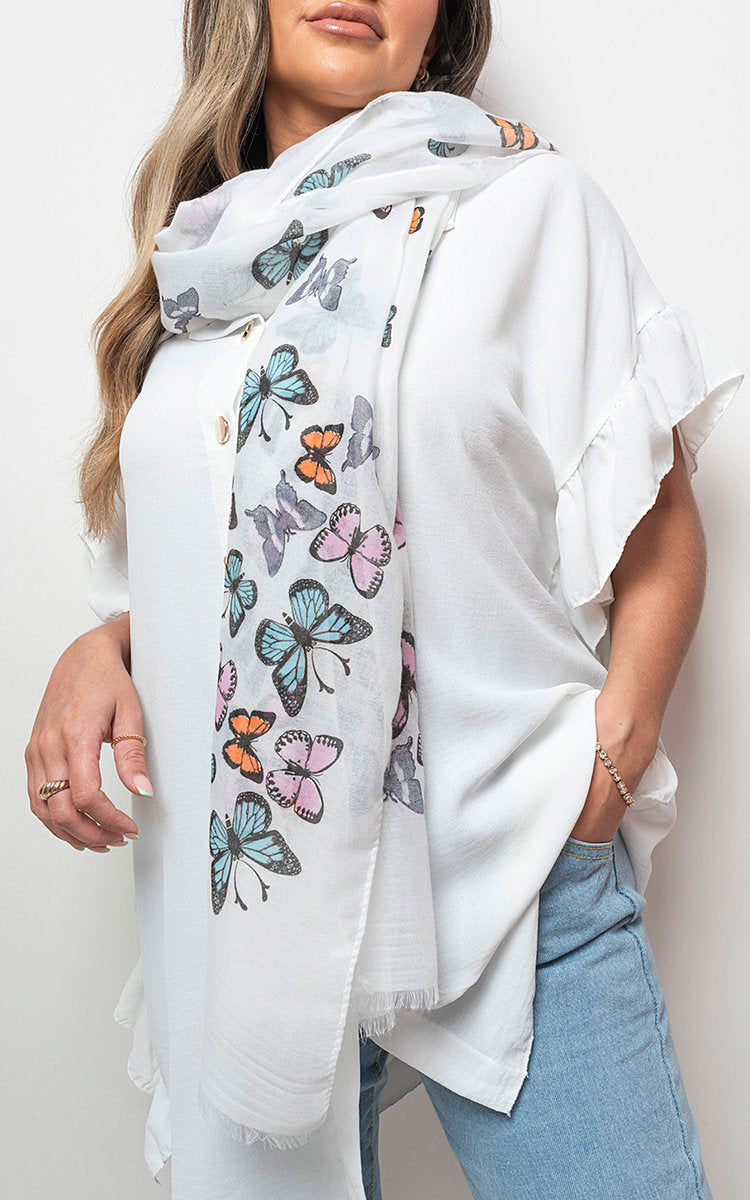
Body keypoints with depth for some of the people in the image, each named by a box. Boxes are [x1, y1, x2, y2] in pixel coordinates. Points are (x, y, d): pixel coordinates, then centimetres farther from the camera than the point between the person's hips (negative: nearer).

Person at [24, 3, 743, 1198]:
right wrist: (101, 648, 1)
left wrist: (607, 768, -11)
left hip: (501, 874, -3)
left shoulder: (531, 205, 2)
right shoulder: (202, 260, 14)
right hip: (236, 877, 4)